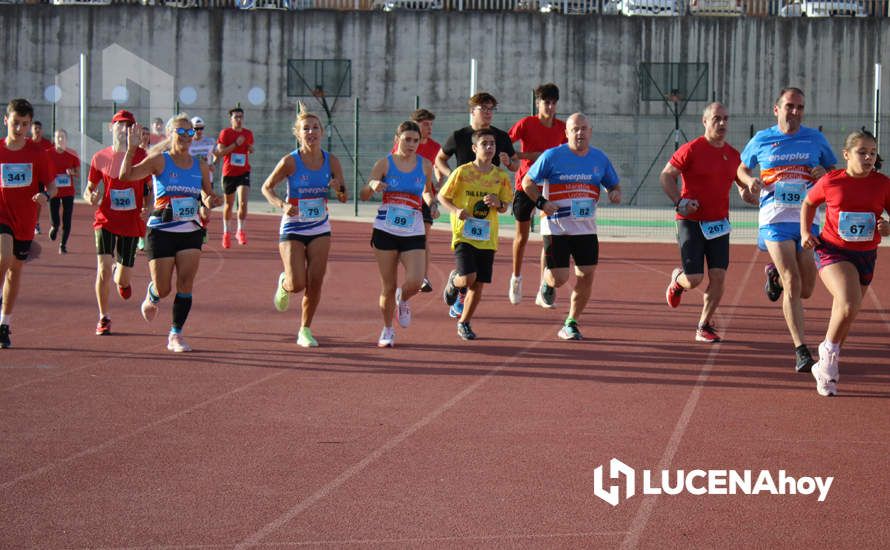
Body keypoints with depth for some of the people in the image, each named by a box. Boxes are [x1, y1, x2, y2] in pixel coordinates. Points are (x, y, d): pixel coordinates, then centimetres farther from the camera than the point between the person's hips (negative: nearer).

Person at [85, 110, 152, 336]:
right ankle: (104, 318, 1)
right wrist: (91, 197, -13)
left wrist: (147, 208, -11)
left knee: (123, 280, 4)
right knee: (103, 269, -17)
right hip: (106, 220, 0)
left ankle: (120, 277, 45)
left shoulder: (142, 156, -1)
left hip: (132, 222, 0)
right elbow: (89, 188, 11)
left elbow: (151, 188, 9)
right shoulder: (100, 158, 1)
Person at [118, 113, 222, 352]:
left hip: (190, 232, 3)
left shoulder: (200, 167, 7)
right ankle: (151, 298, 38)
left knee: (185, 285, -6)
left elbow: (207, 196, 18)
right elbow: (126, 176, -17)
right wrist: (131, 150, -29)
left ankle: (176, 335, 5)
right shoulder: (160, 161, -6)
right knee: (163, 289, 1)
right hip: (161, 231, -3)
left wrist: (210, 201, -5)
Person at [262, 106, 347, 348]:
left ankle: (305, 330, 16)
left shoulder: (331, 161, -4)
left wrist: (339, 189, -17)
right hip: (292, 228, -3)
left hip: (320, 229, 3)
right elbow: (266, 187, -4)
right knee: (297, 284, -9)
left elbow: (343, 198, 6)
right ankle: (284, 283, 29)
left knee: (315, 282, -2)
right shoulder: (290, 162, -14)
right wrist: (282, 205, -21)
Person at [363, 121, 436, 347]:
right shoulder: (384, 163, -1)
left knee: (415, 282, -16)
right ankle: (387, 330, 23)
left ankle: (403, 300, 21)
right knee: (388, 286, 1)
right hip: (385, 230, -1)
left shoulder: (425, 165, 4)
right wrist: (372, 186, -29)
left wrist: (430, 202, -2)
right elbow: (364, 196, -6)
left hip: (413, 233, 1)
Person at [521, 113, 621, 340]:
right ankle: (547, 283, 31)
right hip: (556, 226, -4)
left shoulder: (599, 158, 6)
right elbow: (527, 182, 0)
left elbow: (613, 184, 19)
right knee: (559, 279, -8)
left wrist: (615, 192, -6)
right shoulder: (552, 156, -6)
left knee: (586, 276, -3)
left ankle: (571, 325, 14)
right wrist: (541, 202, -17)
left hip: (586, 227, 4)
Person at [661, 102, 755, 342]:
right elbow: (666, 176, -6)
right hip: (691, 221, -5)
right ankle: (677, 280, 30)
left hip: (719, 223, 5)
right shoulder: (692, 150, -9)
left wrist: (748, 194, 0)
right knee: (694, 279, -7)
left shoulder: (733, 154, 8)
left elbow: (742, 184, 22)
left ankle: (704, 326, 9)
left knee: (718, 276, -4)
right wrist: (679, 202, -18)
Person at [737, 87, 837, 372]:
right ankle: (801, 351, -10)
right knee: (793, 285, -14)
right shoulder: (761, 140, 6)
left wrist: (824, 174, -7)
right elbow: (742, 169, 20)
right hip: (775, 219, -2)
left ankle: (775, 275, 41)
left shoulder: (815, 139, 8)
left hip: (807, 219, 2)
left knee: (806, 290, 7)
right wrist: (750, 181, -3)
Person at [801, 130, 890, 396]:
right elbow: (809, 203, 11)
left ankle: (826, 365, 37)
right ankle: (829, 354, -3)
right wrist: (805, 232, -1)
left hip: (865, 255, 3)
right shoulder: (830, 181, -8)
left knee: (844, 315, 14)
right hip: (832, 251, -3)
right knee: (849, 305, -27)